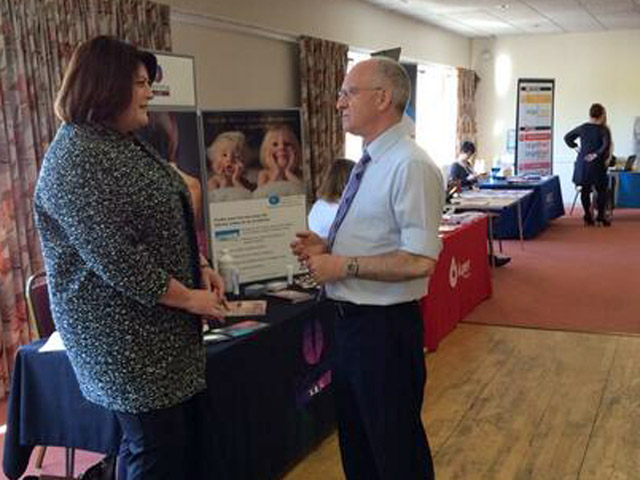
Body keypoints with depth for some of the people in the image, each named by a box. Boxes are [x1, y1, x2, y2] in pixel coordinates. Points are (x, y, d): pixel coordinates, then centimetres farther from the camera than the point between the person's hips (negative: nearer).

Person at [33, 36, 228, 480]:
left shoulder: (128, 143, 13)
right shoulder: (77, 157, -18)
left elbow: (170, 225, 20)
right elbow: (116, 258, -24)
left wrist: (200, 268, 6)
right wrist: (188, 297, -15)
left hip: (168, 330, 9)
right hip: (126, 339, -9)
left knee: (186, 443, 16)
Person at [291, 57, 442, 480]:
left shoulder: (411, 166, -20)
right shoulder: (368, 164, 9)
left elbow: (420, 261, -26)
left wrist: (343, 265, -20)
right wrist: (327, 247, 1)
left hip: (384, 326, -9)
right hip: (349, 319, 9)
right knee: (354, 439, 24)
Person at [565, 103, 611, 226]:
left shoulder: (582, 128, 6)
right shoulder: (603, 130, -9)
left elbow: (567, 138, 15)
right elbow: (606, 145, -23)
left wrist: (575, 147, 13)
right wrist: (597, 154, -14)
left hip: (582, 164, 4)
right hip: (596, 165, -4)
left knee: (585, 190, 9)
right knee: (601, 190, 8)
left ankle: (588, 217, 12)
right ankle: (600, 216, 7)